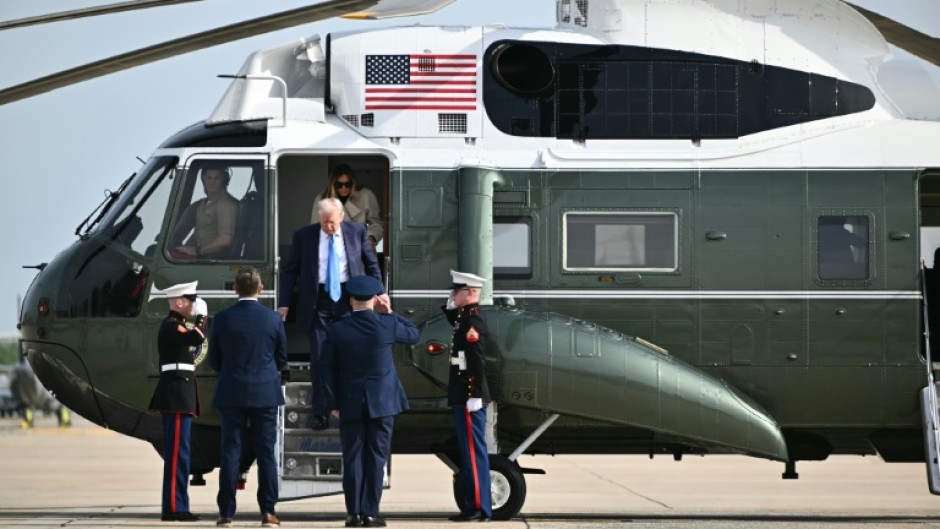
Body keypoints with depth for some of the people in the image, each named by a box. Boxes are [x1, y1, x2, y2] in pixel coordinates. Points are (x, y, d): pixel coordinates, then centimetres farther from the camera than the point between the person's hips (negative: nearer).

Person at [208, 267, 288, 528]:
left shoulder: (222, 318, -5)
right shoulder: (273, 319, -5)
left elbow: (214, 359, 3)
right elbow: (282, 359, 5)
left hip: (232, 394, 0)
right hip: (265, 393, 0)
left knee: (230, 451, 3)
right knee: (266, 453, 4)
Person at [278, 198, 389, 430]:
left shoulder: (356, 232, 0)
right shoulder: (304, 236, -2)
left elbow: (371, 264, 13)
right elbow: (290, 271, 3)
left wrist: (379, 292, 7)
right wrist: (283, 304, -2)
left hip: (348, 298, 0)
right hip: (318, 301, 0)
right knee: (319, 358, 0)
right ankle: (321, 415, 6)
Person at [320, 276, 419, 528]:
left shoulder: (336, 329, -6)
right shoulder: (387, 325, -8)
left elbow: (326, 367, -3)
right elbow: (414, 335, 12)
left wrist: (333, 403, 3)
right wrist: (390, 312, 14)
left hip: (350, 405, 1)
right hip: (382, 403, -1)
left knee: (353, 458, 5)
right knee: (376, 457, 2)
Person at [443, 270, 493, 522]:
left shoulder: (473, 321, -16)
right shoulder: (464, 316, 13)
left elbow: (477, 361, -22)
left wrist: (475, 397, -25)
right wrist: (450, 305, 16)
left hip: (469, 397, -10)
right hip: (462, 396, 10)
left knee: (473, 451, -8)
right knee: (470, 451, 12)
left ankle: (479, 508, -7)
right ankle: (472, 505, 17)